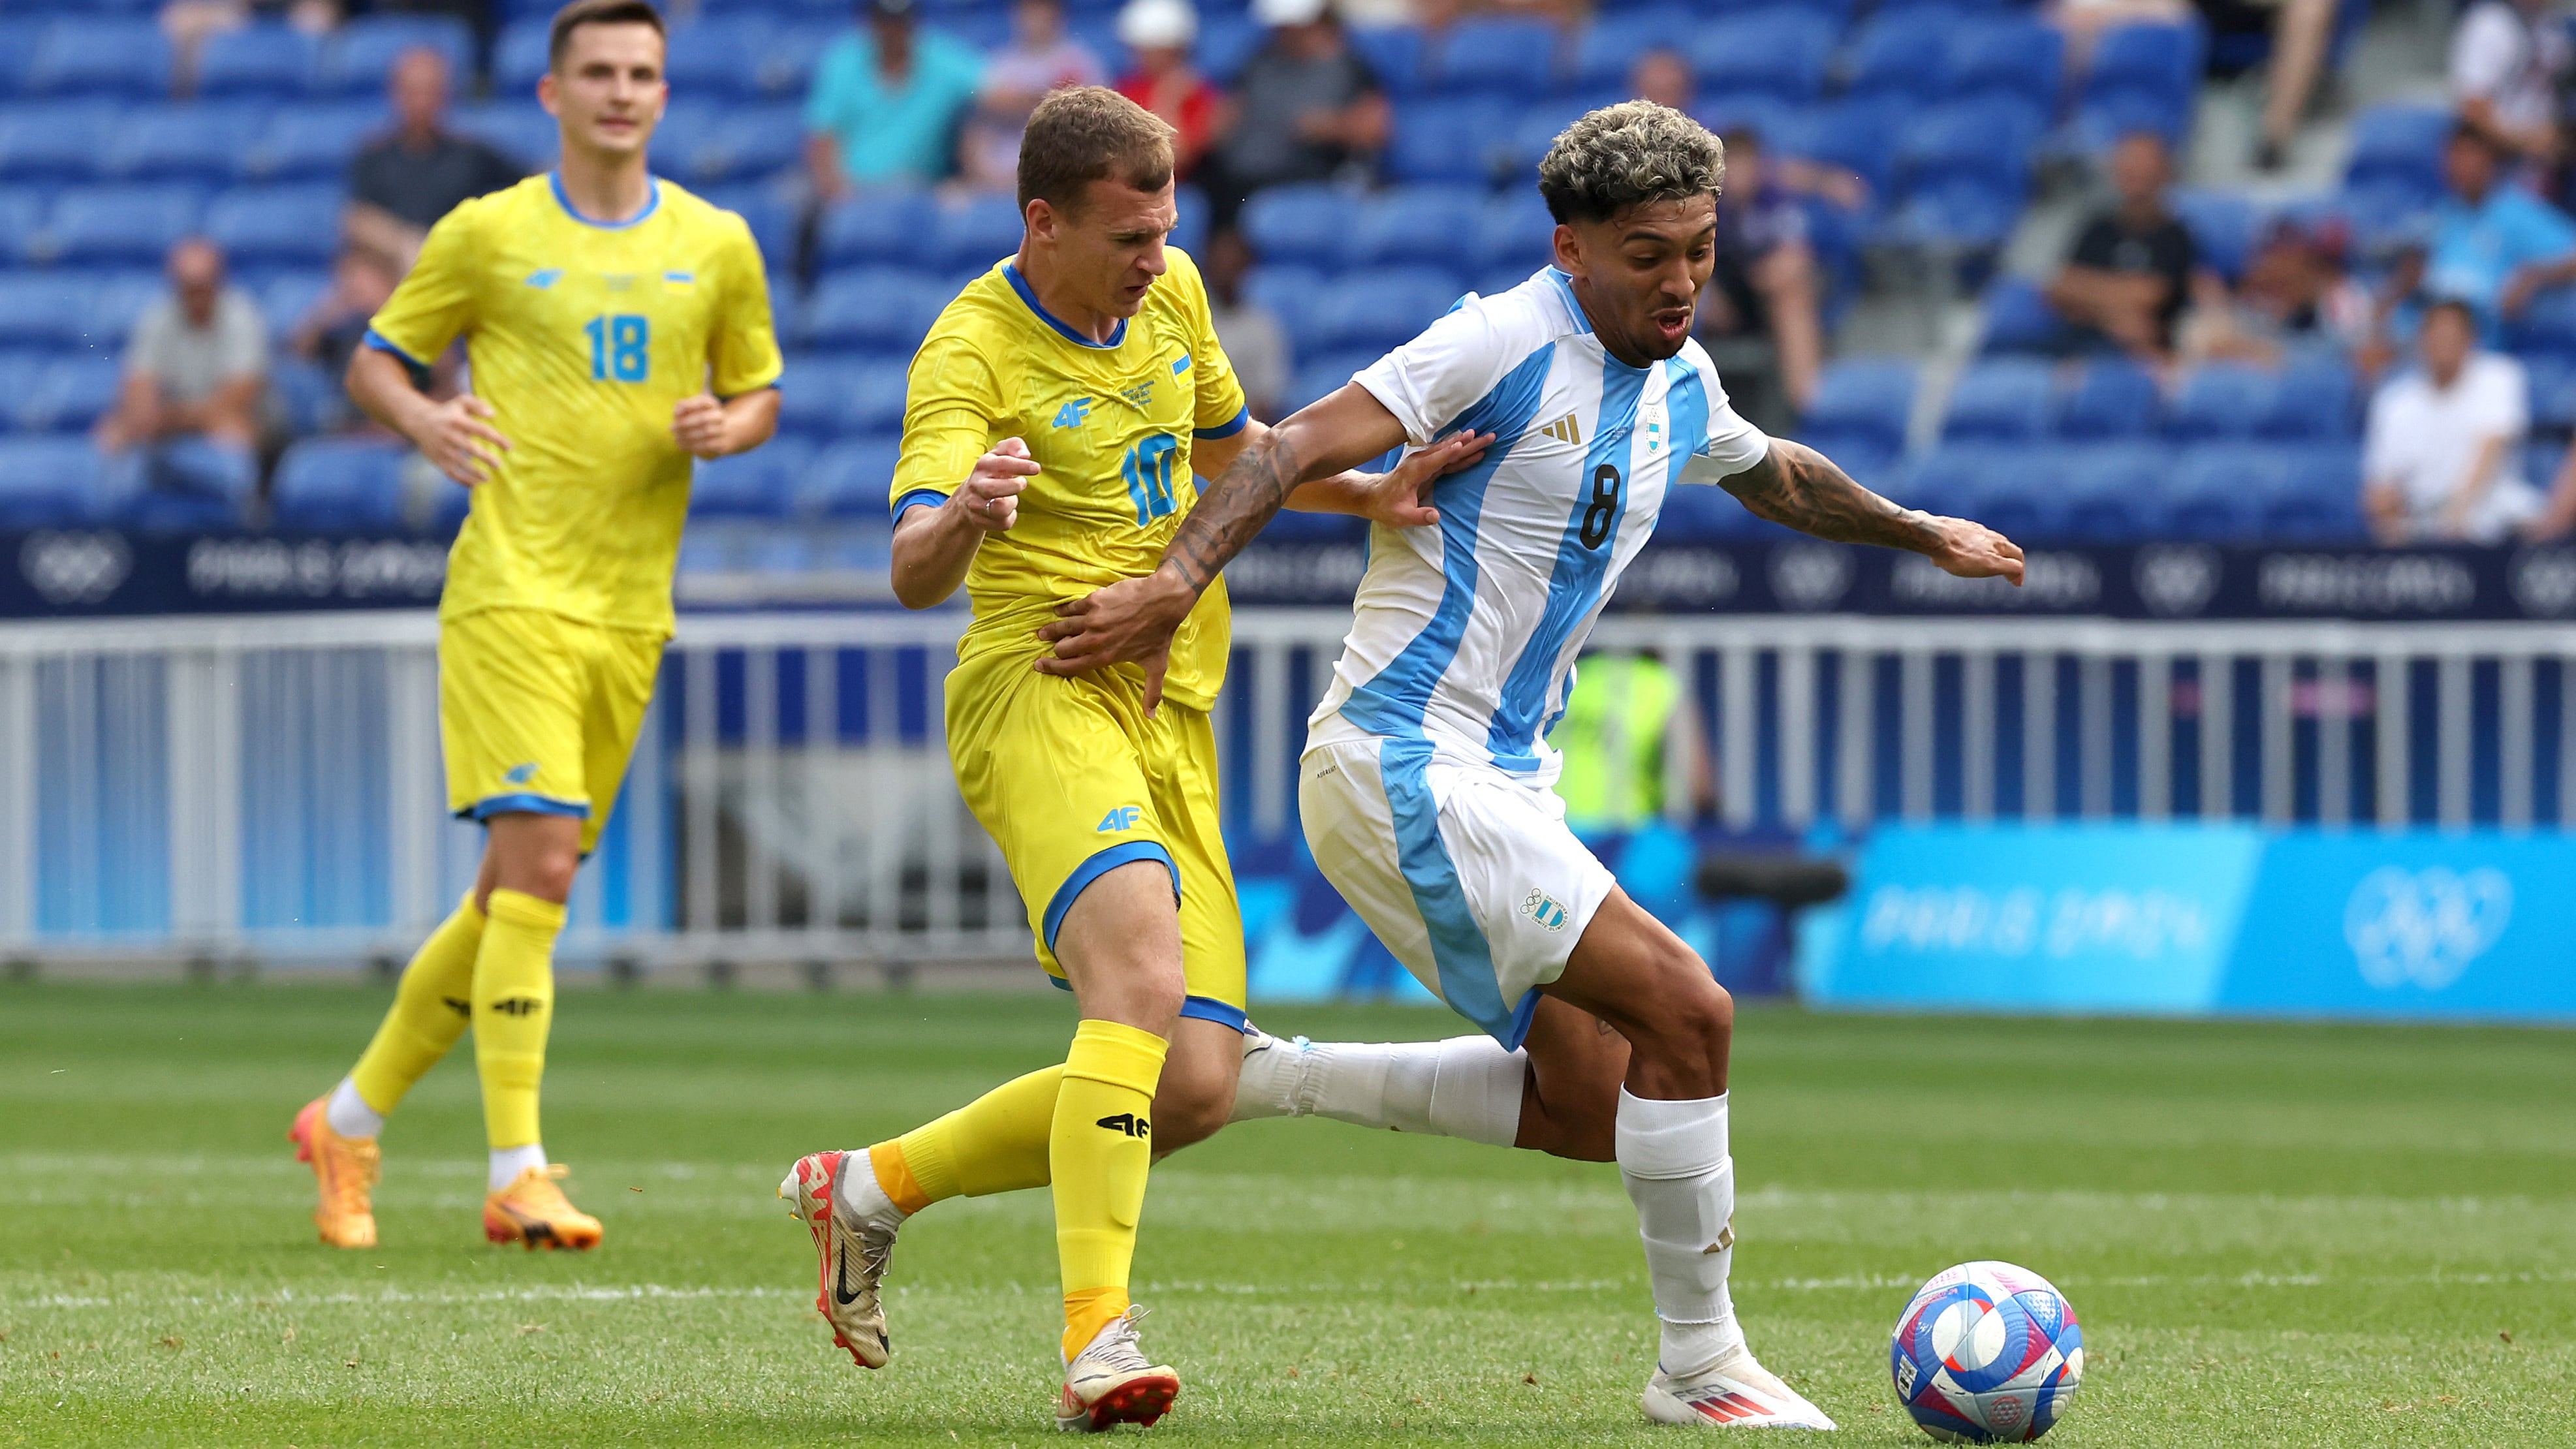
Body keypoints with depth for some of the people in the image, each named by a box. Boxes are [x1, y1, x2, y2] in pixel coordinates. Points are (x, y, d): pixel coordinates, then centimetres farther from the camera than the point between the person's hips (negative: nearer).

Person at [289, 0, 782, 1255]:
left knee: (516, 895, 8)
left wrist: (725, 428, -5)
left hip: (630, 614, 5)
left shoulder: (716, 246, 9)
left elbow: (760, 392, 18)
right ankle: (518, 1176, -18)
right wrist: (424, 422, -13)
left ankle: (351, 1120, 24)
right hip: (512, 588, -5)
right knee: (537, 864, -17)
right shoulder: (488, 234, 1)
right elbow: (374, 361, 8)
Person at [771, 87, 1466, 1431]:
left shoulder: (1170, 293, 11)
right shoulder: (974, 350, -11)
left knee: (1195, 1085, -1)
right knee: (1143, 975, -33)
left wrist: (1369, 494, 14)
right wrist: (963, 518, -48)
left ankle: (874, 1186, 16)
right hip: (1039, 694, -8)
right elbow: (913, 573, -25)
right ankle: (1098, 1342, -38)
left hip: (1171, 716, 8)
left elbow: (1230, 452, 31)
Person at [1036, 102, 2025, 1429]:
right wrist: (1174, 586, -31)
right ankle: (1699, 1366, -5)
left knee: (1588, 1110, 9)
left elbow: (1776, 475, 36)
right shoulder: (1508, 344, -14)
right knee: (1686, 1012, -16)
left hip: (1498, 781, 9)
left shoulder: (1678, 387, 12)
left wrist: (1921, 533, 46)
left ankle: (1258, 1080, 18)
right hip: (1401, 762, -9)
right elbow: (1299, 449, -19)